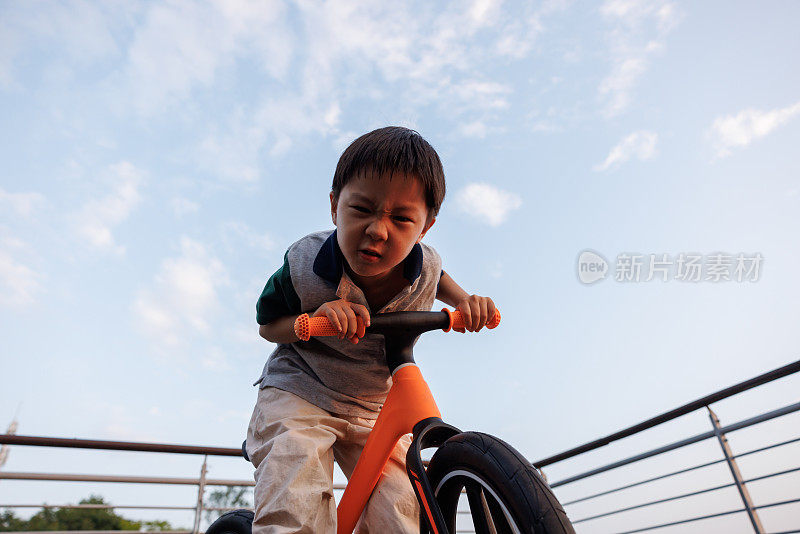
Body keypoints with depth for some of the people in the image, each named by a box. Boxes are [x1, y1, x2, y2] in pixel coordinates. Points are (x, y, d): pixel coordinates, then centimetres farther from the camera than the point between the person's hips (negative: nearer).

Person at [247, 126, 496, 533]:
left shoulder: (426, 267, -15)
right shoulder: (304, 264, -22)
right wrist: (315, 317, -30)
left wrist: (465, 301, -10)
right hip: (298, 394, -2)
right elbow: (267, 325, -7)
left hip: (376, 408, 3)